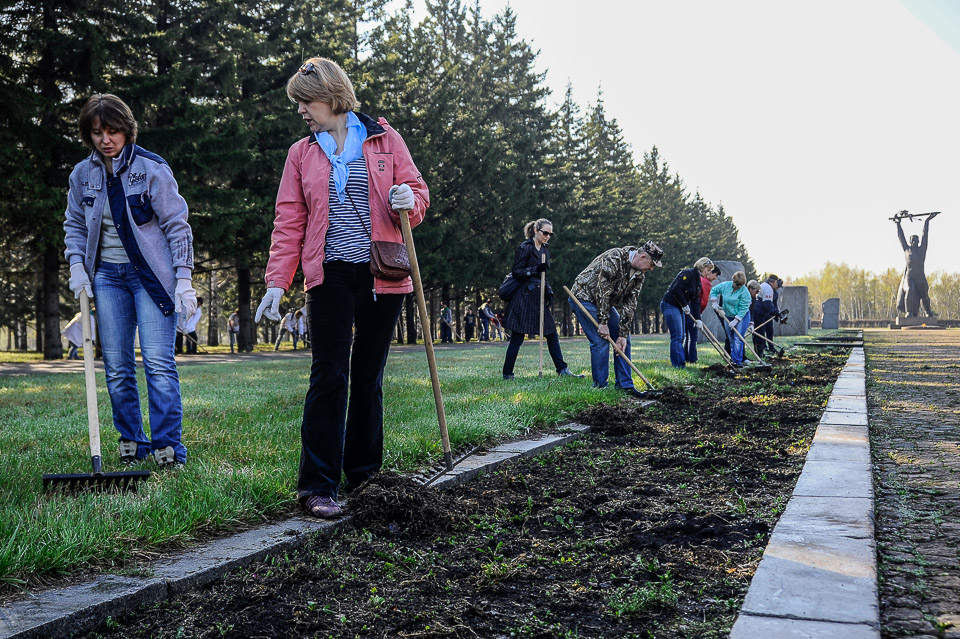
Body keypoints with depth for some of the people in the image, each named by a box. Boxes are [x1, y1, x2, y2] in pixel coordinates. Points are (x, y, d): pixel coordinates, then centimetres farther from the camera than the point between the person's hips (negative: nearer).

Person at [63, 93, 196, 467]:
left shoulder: (152, 169, -6)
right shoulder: (82, 175, 7)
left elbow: (177, 226, -5)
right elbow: (75, 225, 20)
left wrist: (184, 278, -10)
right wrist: (77, 266, 4)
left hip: (151, 274, -4)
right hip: (107, 275, 5)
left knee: (158, 362, -11)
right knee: (116, 367, 4)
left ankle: (168, 446, -8)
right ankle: (131, 442, 16)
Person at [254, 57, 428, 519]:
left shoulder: (384, 139, 8)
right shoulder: (301, 154, 11)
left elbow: (418, 190, 11)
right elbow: (289, 221, 7)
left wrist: (408, 201, -13)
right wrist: (277, 281, -4)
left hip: (382, 273, 0)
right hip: (330, 275, 0)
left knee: (369, 376, 7)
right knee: (329, 376, -8)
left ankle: (363, 475, 19)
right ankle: (318, 486, -5)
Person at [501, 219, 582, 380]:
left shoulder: (545, 250, 16)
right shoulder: (525, 248, -8)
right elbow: (516, 272, -12)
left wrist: (549, 292, 10)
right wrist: (535, 269, -23)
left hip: (539, 297, 8)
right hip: (524, 298, -8)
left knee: (552, 334, 7)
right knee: (517, 338, -4)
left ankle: (562, 370, 12)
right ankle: (507, 374, 4)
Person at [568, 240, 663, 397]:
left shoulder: (639, 274, -1)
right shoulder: (614, 258, -27)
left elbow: (629, 304, -3)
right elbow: (602, 291, -27)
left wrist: (623, 334, -10)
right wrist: (603, 323, -24)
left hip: (605, 303, 9)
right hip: (585, 297, -8)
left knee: (623, 339, 2)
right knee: (601, 341, -16)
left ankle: (625, 385, 8)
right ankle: (600, 387, -6)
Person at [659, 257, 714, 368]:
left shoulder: (698, 281, 15)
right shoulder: (688, 273, -13)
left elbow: (696, 302, 14)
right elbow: (676, 289, -24)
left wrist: (697, 319, 6)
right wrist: (685, 305, -16)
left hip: (679, 308, 10)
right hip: (670, 305, -10)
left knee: (681, 336, 10)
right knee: (677, 337, -11)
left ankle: (681, 363, 14)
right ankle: (678, 364, -10)